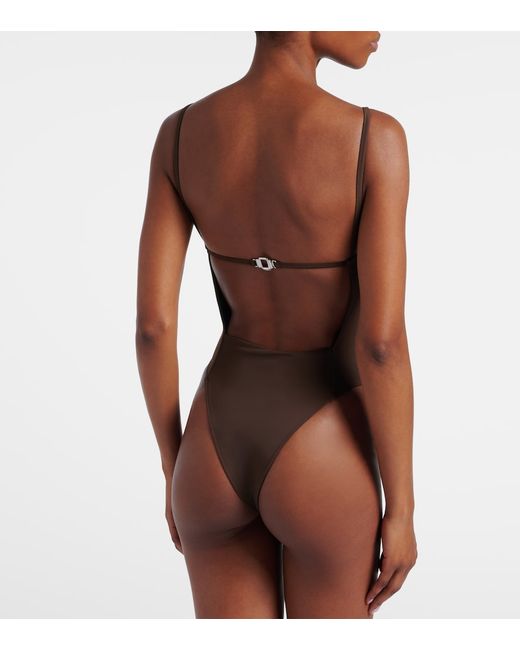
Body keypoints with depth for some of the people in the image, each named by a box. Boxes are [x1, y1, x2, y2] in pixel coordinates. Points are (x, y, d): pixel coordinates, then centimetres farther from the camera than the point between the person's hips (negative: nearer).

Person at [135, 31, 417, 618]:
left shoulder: (179, 133, -6)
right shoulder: (375, 139, -19)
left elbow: (152, 324, -5)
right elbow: (382, 344, -20)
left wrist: (174, 470, 9)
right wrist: (401, 510, -7)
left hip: (219, 447, 3)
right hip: (321, 465, -3)